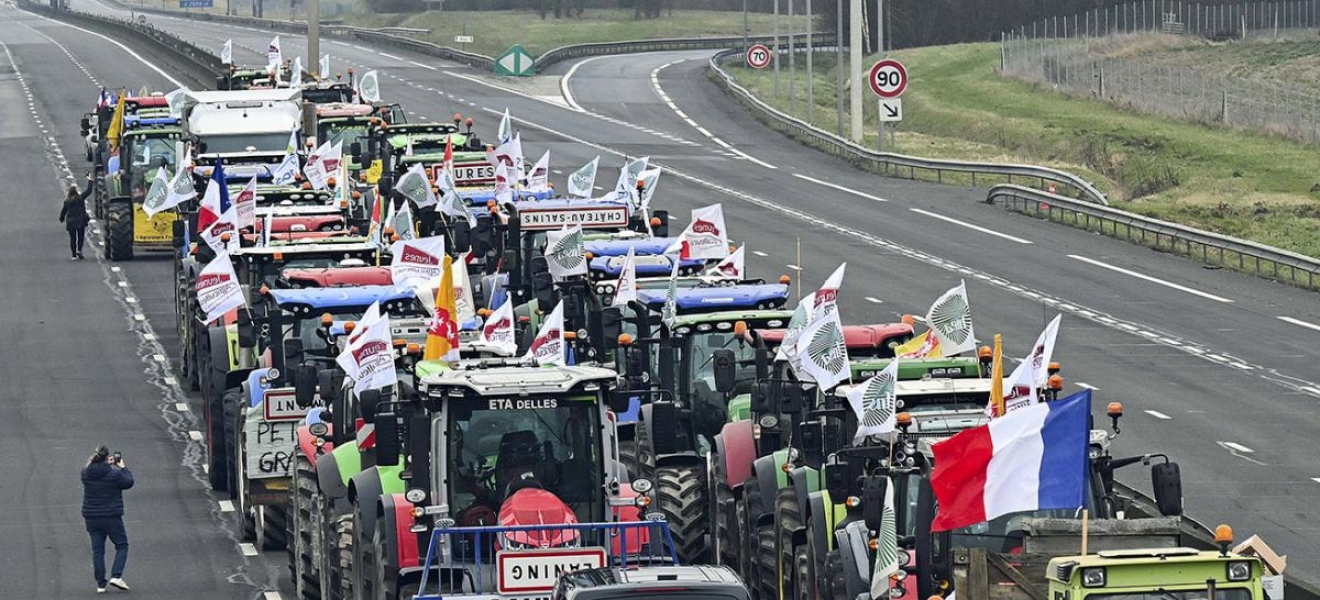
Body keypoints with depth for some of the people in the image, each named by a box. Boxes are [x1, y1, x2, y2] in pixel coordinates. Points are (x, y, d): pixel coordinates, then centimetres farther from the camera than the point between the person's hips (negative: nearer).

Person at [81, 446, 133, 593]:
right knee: (122, 546, 12)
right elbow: (128, 482, -1)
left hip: (91, 518, 4)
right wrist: (123, 468, 13)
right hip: (111, 518, -4)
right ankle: (116, 576, -4)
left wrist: (107, 464, 22)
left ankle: (100, 584, 10)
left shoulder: (86, 473, -4)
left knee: (97, 550, 11)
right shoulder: (114, 474, -16)